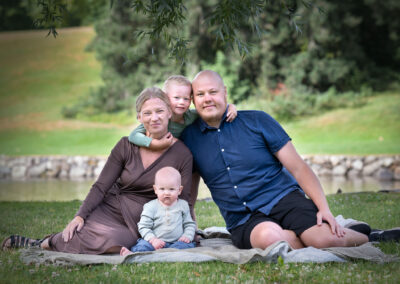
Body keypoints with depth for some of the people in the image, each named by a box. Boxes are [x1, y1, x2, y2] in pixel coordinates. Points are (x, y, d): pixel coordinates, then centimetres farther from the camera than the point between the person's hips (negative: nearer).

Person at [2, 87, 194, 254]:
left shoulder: (182, 155, -4)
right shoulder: (126, 146, -1)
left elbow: (184, 202, 1)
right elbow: (100, 187, -2)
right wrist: (80, 216, -15)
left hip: (138, 225, -1)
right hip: (110, 209, 1)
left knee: (115, 244, -35)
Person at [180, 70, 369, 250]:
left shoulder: (256, 121, 3)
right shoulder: (189, 137, 8)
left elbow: (298, 168, 0)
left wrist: (324, 209, -10)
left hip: (284, 198, -1)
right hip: (243, 222, 1)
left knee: (328, 239, -29)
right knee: (269, 237, -37)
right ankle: (309, 238, -7)